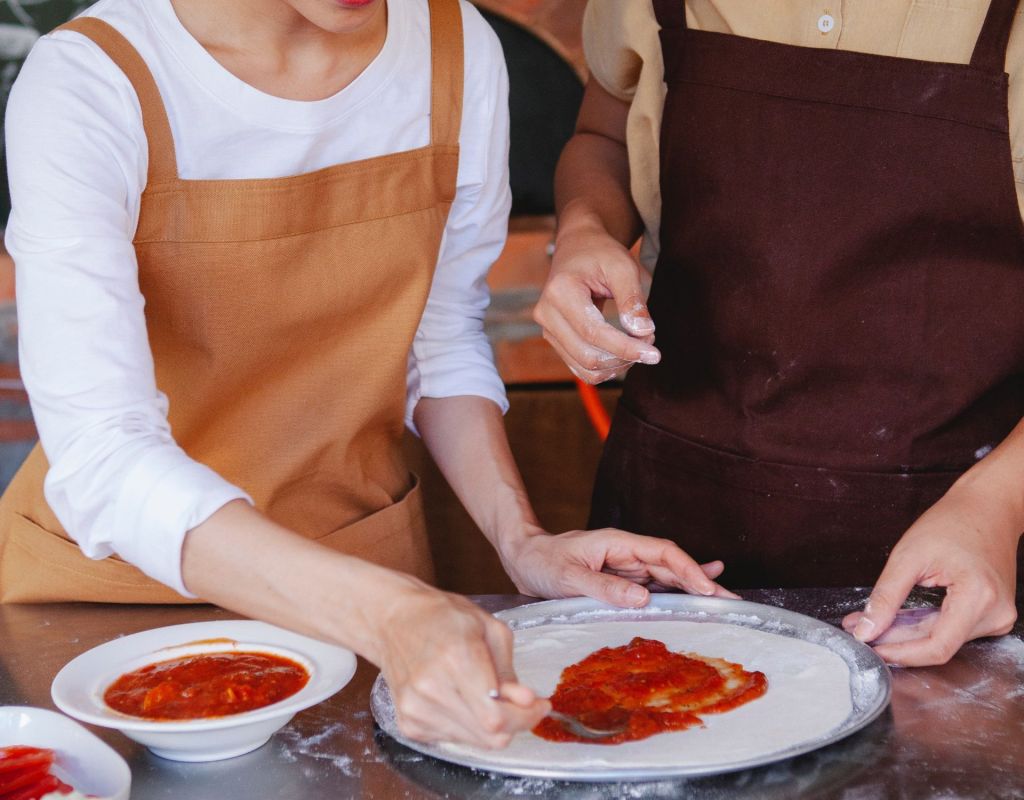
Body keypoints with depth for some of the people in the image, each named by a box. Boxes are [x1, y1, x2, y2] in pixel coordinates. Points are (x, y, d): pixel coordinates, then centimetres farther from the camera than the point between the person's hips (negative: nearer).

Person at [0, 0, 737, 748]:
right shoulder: (85, 87, -21)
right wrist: (389, 614, -41)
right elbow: (103, 466, -30)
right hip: (116, 584, -2)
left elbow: (444, 342, 6)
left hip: (363, 543, 3)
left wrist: (521, 539, -9)